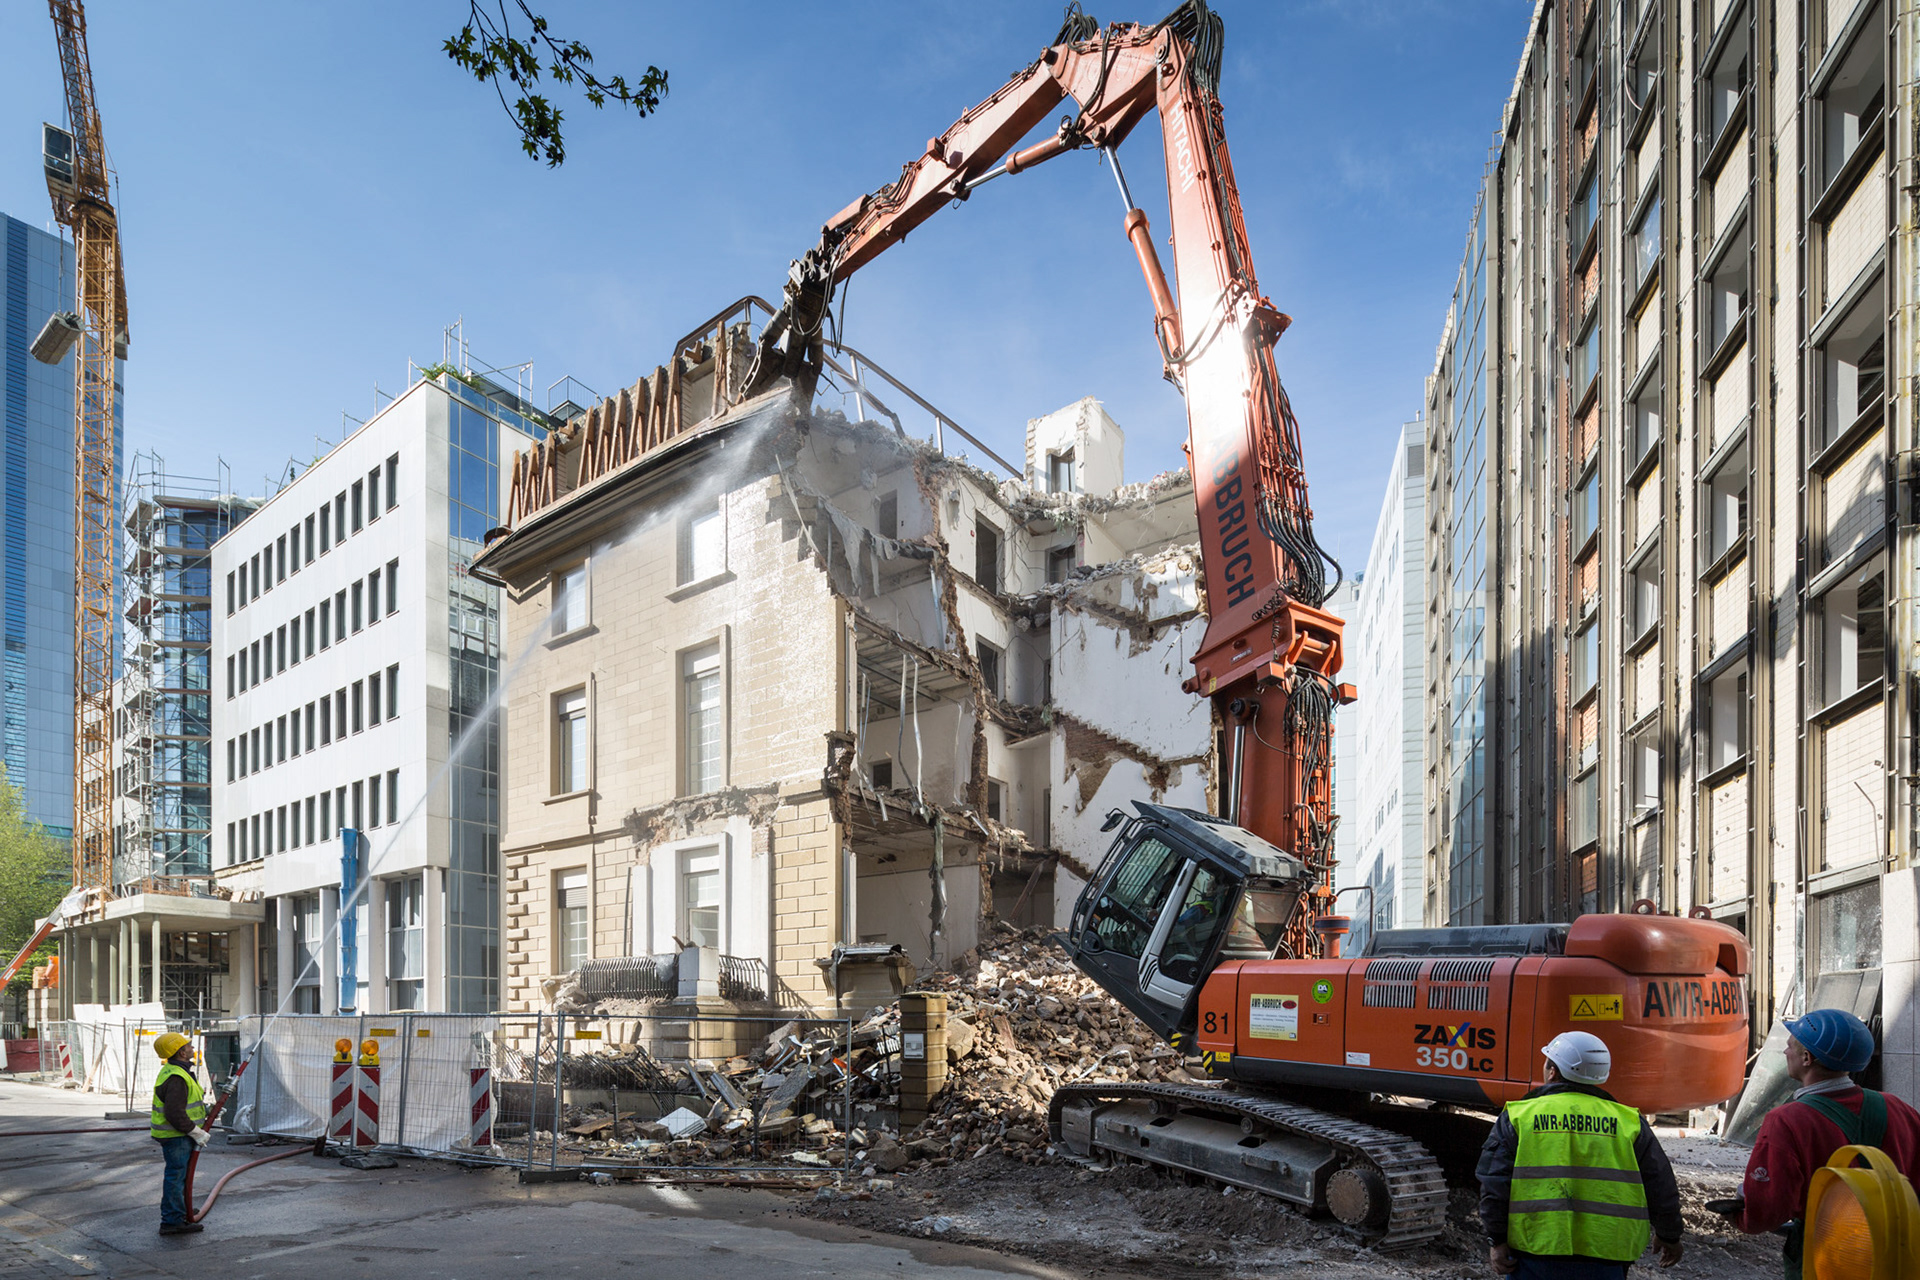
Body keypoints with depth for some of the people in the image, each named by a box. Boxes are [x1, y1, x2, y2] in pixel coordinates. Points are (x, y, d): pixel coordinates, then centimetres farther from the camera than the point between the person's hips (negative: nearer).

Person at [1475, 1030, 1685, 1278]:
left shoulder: (1517, 1116, 2)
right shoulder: (1628, 1122, 7)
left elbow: (1493, 1182, -5)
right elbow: (1660, 1186, 11)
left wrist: (1496, 1241, -1)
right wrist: (1669, 1236, 26)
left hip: (1535, 1254, -1)